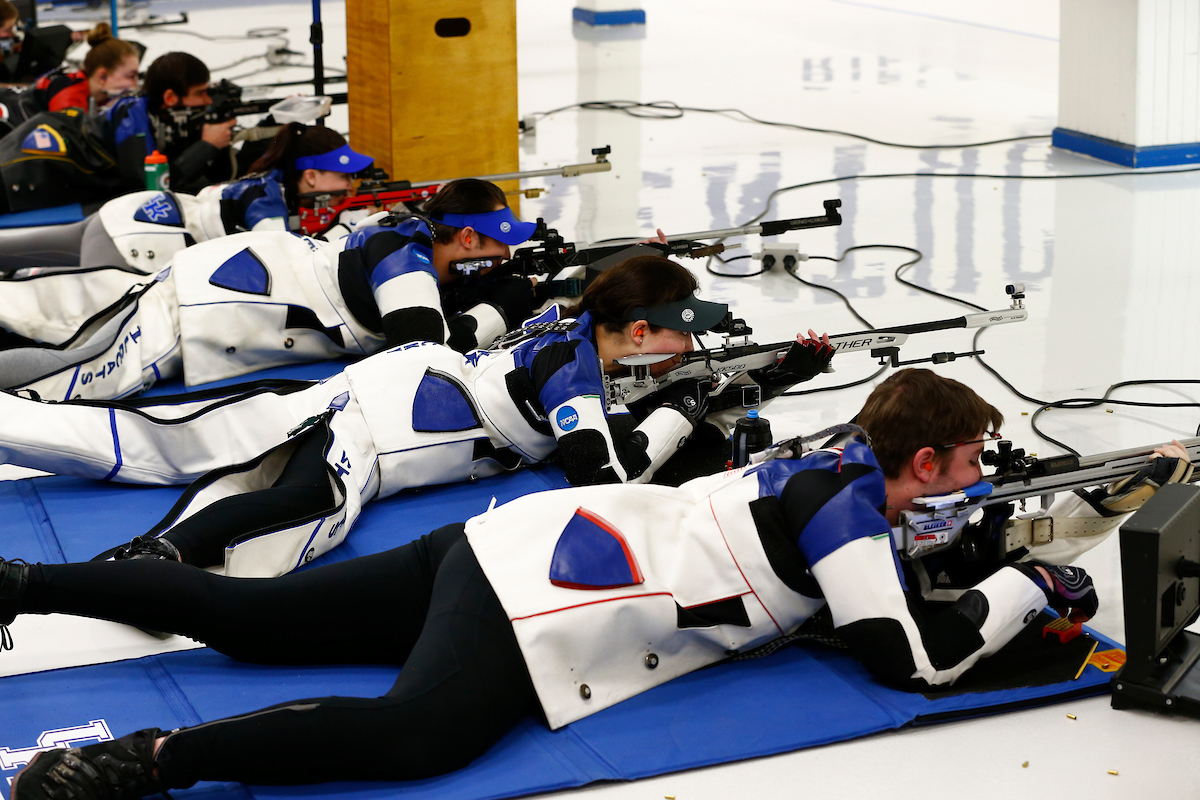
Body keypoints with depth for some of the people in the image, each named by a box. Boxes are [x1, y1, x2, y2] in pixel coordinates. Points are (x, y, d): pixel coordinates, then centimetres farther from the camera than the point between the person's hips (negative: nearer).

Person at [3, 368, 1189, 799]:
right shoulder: (851, 505, -8)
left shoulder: (833, 467, 17)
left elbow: (858, 568, 37)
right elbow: (914, 659, -10)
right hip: (543, 603, -9)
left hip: (524, 543, 9)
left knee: (249, 622, 6)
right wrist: (1023, 588, 4)